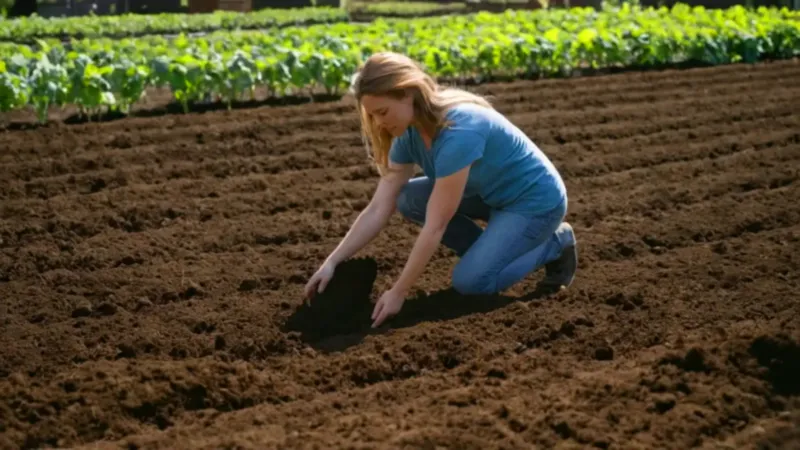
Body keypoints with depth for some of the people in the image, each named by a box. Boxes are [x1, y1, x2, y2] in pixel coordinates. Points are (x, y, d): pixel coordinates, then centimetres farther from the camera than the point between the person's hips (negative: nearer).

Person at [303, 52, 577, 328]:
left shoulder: (458, 130, -34)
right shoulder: (410, 132, -8)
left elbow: (435, 226, -32)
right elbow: (378, 209, -8)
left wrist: (398, 292, -29)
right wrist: (332, 262, -17)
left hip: (536, 199, -8)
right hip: (493, 195, 8)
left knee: (470, 281, -20)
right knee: (409, 199, -8)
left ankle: (555, 244, 2)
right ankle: (492, 252, 6)